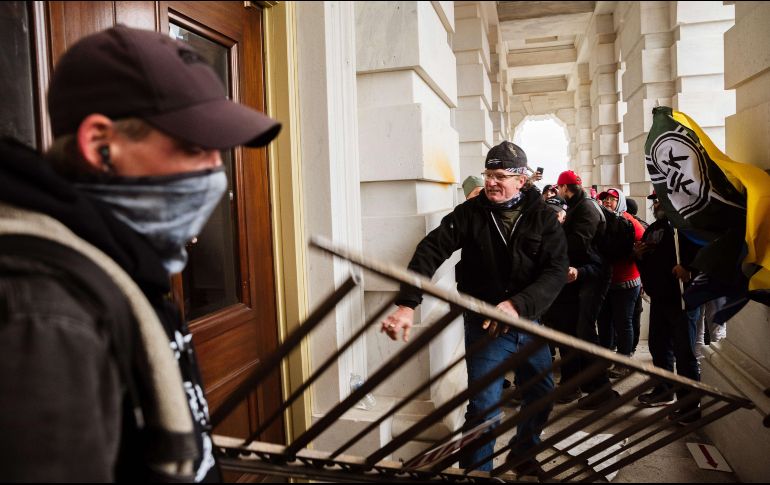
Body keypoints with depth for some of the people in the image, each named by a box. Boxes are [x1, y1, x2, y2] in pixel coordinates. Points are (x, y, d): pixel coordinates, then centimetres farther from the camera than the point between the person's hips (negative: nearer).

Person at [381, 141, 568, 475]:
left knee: (541, 396, 20)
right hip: (484, 326, -3)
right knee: (484, 409, -7)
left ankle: (523, 457, 47)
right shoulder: (470, 213, -10)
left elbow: (556, 270, -14)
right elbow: (430, 251, -18)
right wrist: (407, 304, -32)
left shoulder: (543, 217, -6)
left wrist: (519, 304, -31)